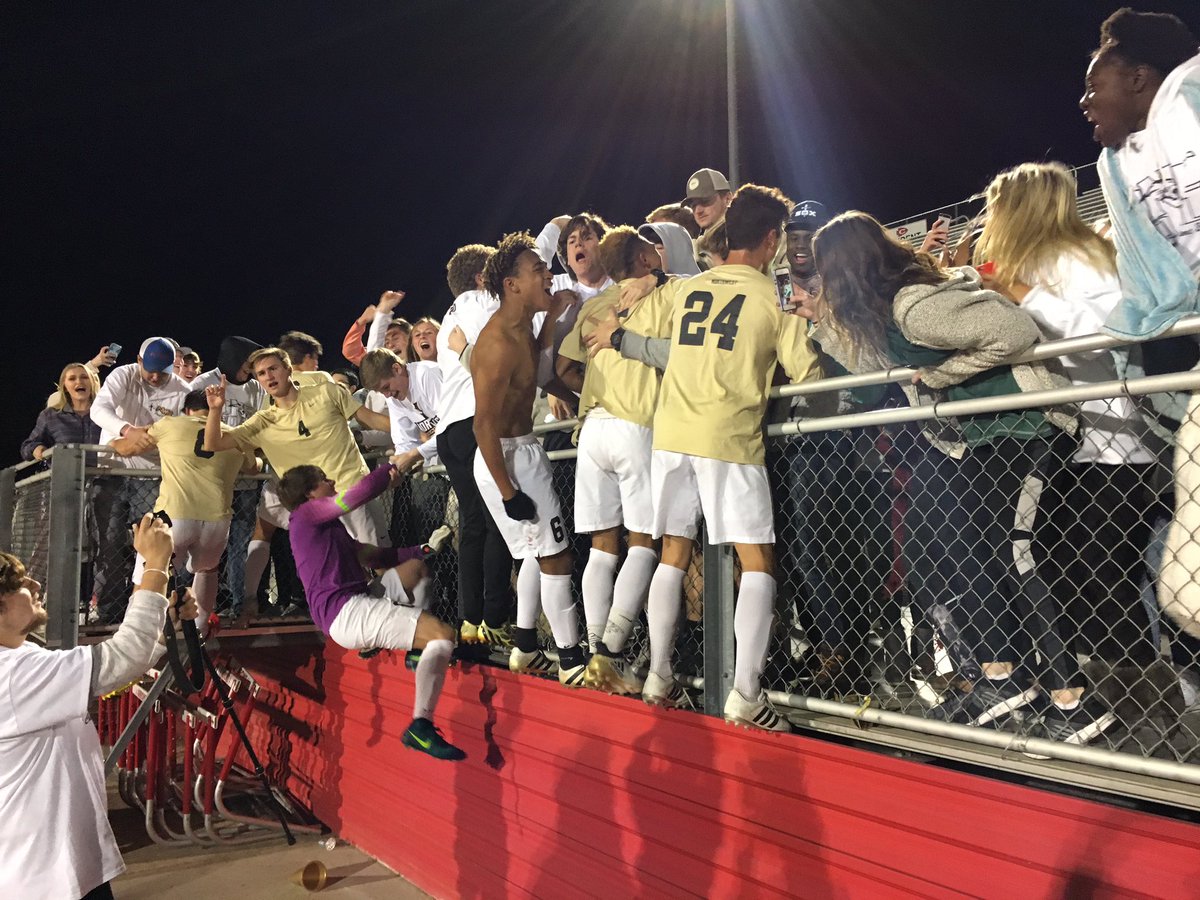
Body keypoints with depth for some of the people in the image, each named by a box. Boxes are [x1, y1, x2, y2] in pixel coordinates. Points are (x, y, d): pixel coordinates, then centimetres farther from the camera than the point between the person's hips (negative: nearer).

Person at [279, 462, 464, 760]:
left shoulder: (329, 528, 27)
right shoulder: (306, 513, -1)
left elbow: (373, 555, 22)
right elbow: (357, 495, -16)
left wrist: (424, 549, 14)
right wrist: (394, 467, -1)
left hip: (356, 606, 10)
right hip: (346, 611, -10)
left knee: (415, 566, 26)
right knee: (443, 635, -23)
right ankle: (420, 728, -21)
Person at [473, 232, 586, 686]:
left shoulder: (522, 328, 8)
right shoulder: (500, 342, -22)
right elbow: (484, 423, -24)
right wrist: (507, 492, -24)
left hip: (525, 450, 11)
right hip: (504, 456, -11)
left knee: (540, 552, 18)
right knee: (556, 556, -6)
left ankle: (525, 648, 30)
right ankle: (571, 661, 3)